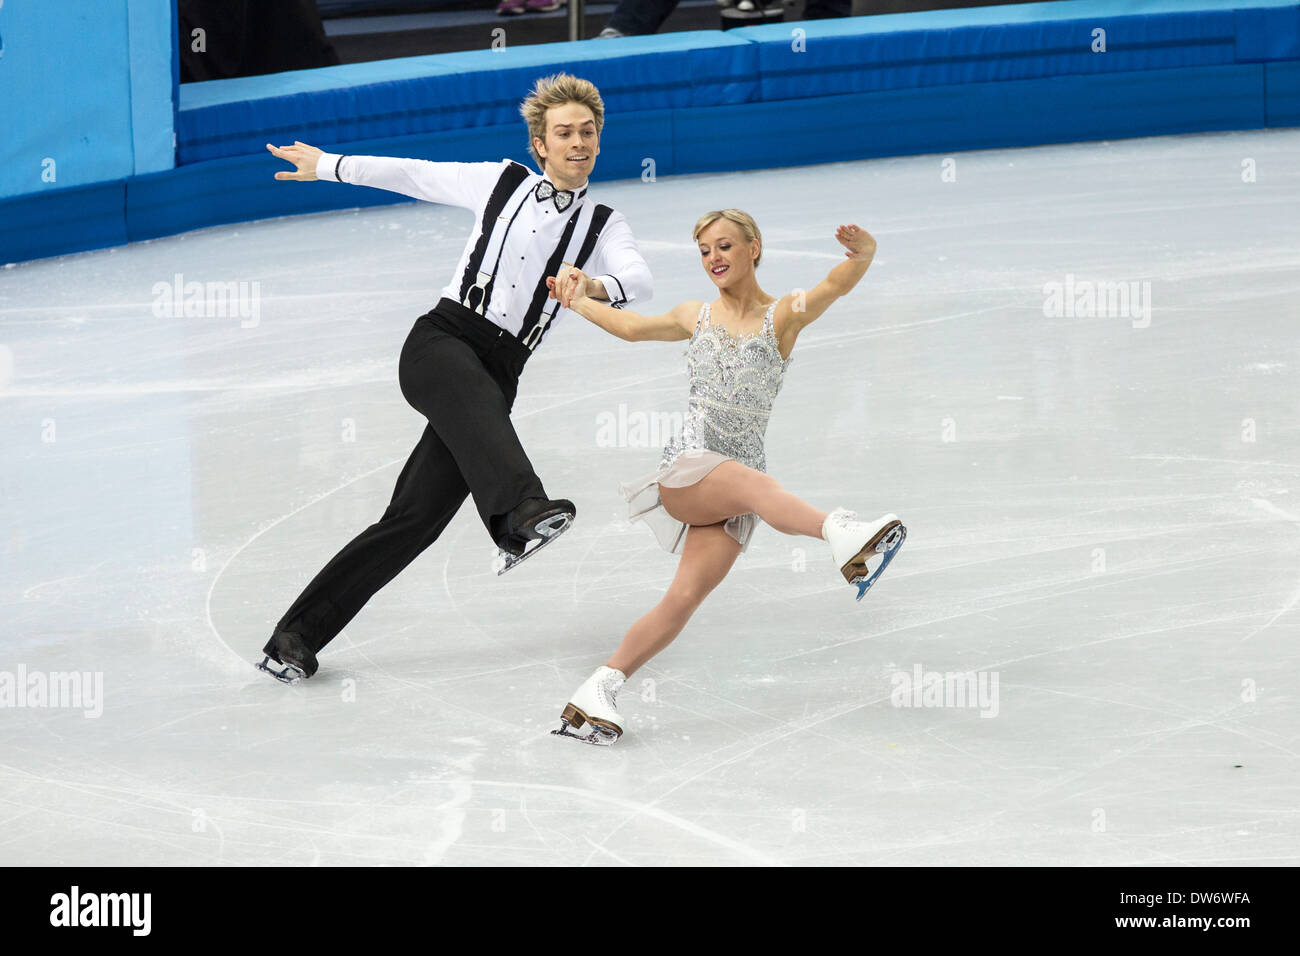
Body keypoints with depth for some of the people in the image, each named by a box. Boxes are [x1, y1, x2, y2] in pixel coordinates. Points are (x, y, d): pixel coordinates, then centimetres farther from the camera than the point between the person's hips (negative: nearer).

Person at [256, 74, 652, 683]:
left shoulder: (603, 227, 12)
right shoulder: (501, 182, 10)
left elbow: (638, 278, -7)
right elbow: (413, 175, 22)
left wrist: (600, 286, -30)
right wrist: (328, 165, 30)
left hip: (496, 376, 3)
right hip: (442, 341, -3)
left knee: (415, 519, -4)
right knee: (477, 403, -38)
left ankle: (296, 638, 3)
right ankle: (519, 513, -68)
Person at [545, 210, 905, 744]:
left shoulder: (782, 317, 4)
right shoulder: (697, 319, 14)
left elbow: (834, 286, -18)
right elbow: (632, 327, 34)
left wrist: (862, 256, -38)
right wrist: (576, 299, 35)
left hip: (737, 484, 0)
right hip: (686, 467, 0)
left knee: (684, 599, -14)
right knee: (754, 484, -34)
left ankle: (598, 692, -6)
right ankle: (842, 534, -61)